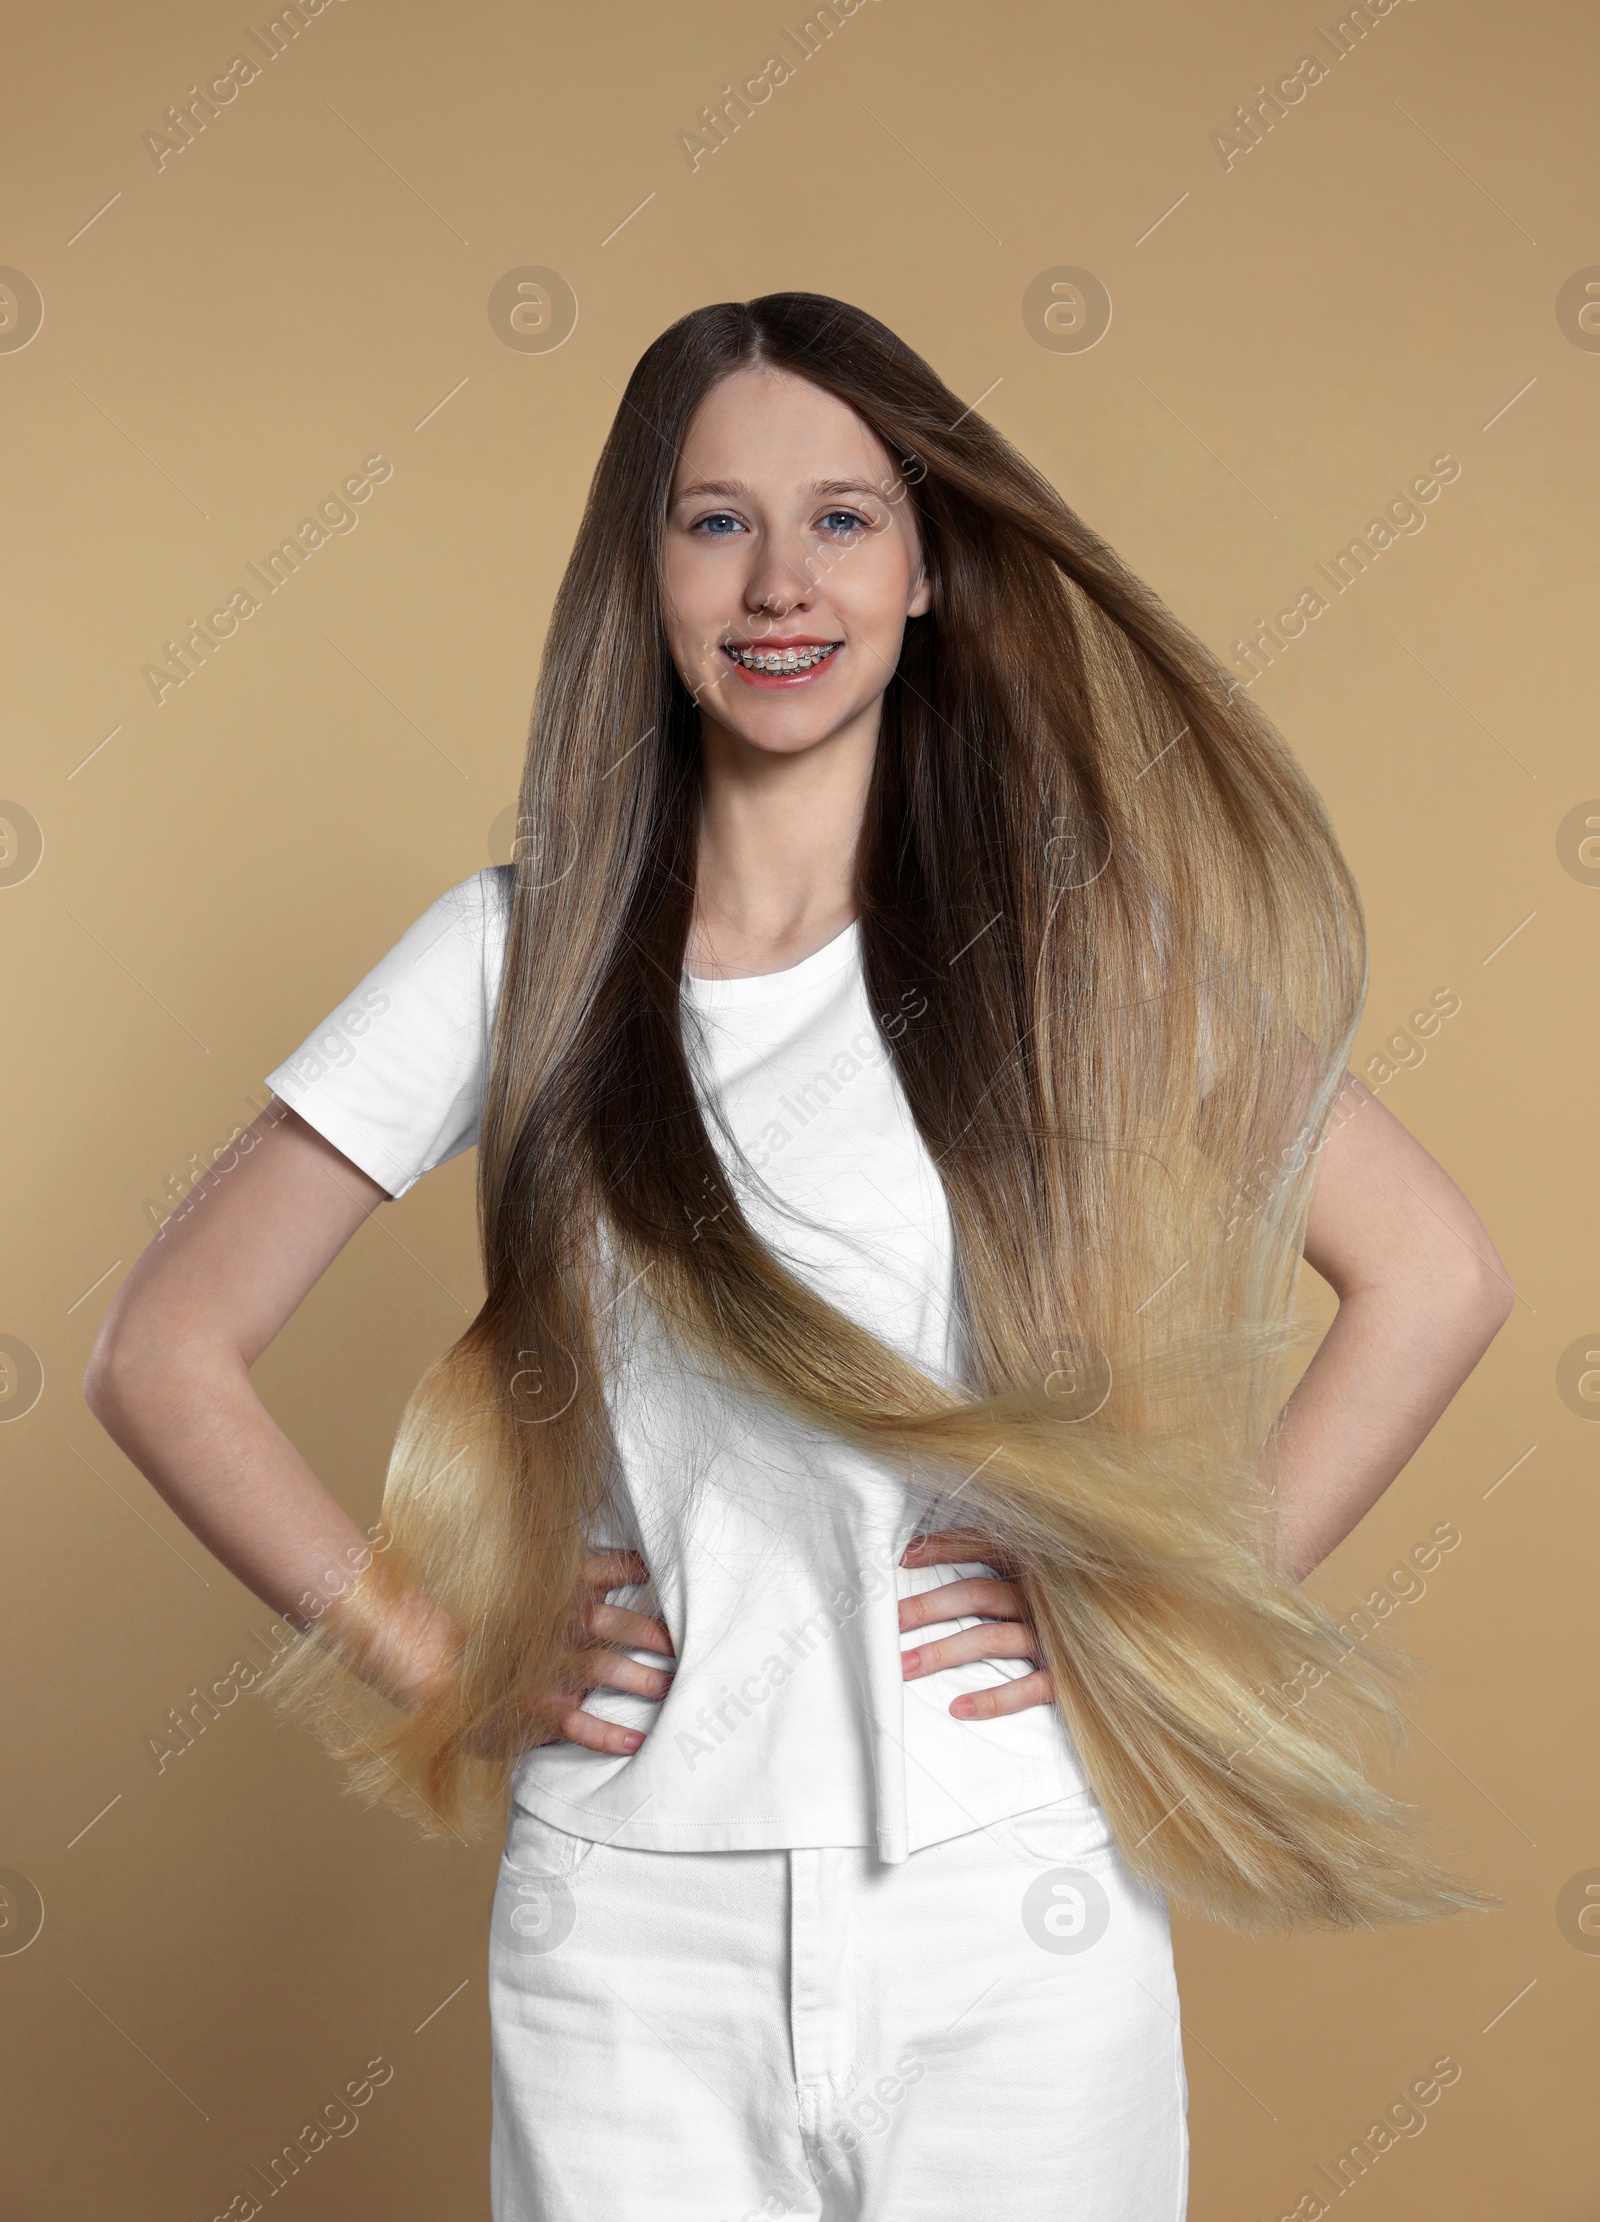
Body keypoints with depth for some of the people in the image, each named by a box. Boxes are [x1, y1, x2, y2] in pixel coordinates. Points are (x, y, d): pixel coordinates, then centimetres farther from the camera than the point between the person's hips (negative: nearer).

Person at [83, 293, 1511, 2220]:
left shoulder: (1073, 930, -2)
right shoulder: (517, 955, -1)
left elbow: (1432, 1279, 2)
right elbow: (163, 1352, 2)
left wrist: (1175, 1609, -4)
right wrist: (440, 1673, -3)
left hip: (1015, 1919, 0)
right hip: (636, 1926, 1)